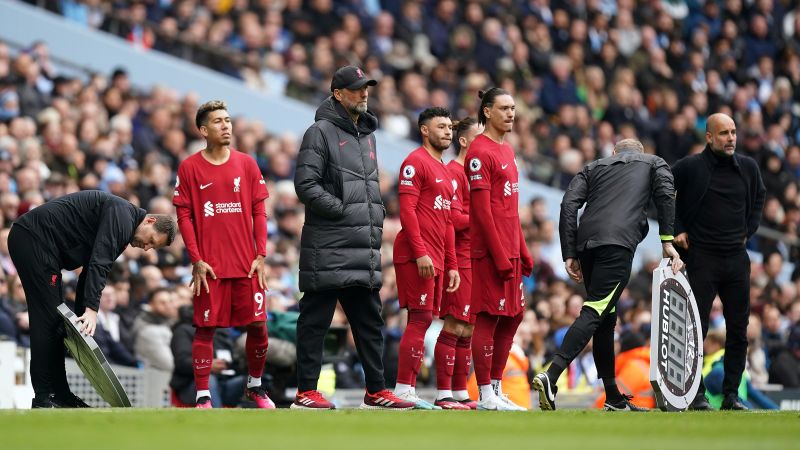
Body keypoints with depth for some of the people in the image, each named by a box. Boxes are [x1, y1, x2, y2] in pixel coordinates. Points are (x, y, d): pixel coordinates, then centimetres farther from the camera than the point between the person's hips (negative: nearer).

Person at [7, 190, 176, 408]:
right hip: (33, 239, -11)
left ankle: (58, 393, 15)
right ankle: (43, 398, -10)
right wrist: (91, 309, -27)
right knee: (48, 318, -10)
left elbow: (89, 271, 20)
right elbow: (99, 262, -23)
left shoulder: (123, 227, 19)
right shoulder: (122, 214, -12)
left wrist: (81, 315, 15)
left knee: (56, 322, 12)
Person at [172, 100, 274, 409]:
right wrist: (196, 260, -7)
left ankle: (255, 385, 23)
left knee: (257, 326, 2)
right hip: (210, 267, -2)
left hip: (247, 265, 2)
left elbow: (259, 212, 8)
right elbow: (184, 216, 0)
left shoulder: (246, 164, 8)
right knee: (205, 328, -2)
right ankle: (202, 396, 4)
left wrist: (261, 257, 1)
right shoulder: (189, 168, 1)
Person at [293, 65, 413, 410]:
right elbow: (306, 185, -13)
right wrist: (343, 210, -15)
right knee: (315, 320, -3)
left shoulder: (367, 135, 19)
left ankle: (376, 390, 16)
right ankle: (306, 391, 1)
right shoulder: (321, 132, -6)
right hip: (328, 250, -8)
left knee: (369, 322, 10)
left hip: (365, 249, 8)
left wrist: (376, 215, 12)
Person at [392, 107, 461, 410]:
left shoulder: (445, 171, 23)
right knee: (421, 318, -13)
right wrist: (420, 252, -22)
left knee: (425, 320, 9)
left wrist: (452, 265, 19)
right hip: (416, 256, -9)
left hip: (436, 259, 9)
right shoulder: (416, 162, -6)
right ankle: (404, 390, -13)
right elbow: (407, 209, -15)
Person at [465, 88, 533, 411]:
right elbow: (482, 209, -17)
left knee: (512, 317, 11)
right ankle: (486, 395, -2)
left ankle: (497, 390, 18)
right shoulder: (480, 152, -11)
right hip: (490, 251, -9)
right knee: (488, 317, -6)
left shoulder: (507, 150, 18)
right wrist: (500, 255, -20)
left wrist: (522, 251, 18)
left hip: (510, 251, 9)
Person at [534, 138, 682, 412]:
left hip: (586, 243, 5)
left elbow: (569, 204, 14)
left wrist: (569, 255, 11)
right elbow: (665, 195, 4)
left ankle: (614, 399, 17)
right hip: (618, 242, -5)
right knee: (595, 312, -13)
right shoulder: (654, 163, 26)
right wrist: (667, 241, 2)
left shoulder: (594, 167, 31)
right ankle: (550, 377, -31)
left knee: (606, 318, 14)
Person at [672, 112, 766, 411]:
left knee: (738, 330, 4)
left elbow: (759, 196, 25)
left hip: (737, 258, 4)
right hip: (701, 257, -4)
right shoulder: (690, 167, -7)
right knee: (696, 327, -5)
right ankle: (696, 394, 1)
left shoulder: (748, 167, 6)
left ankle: (731, 395, 11)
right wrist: (676, 230, 0)